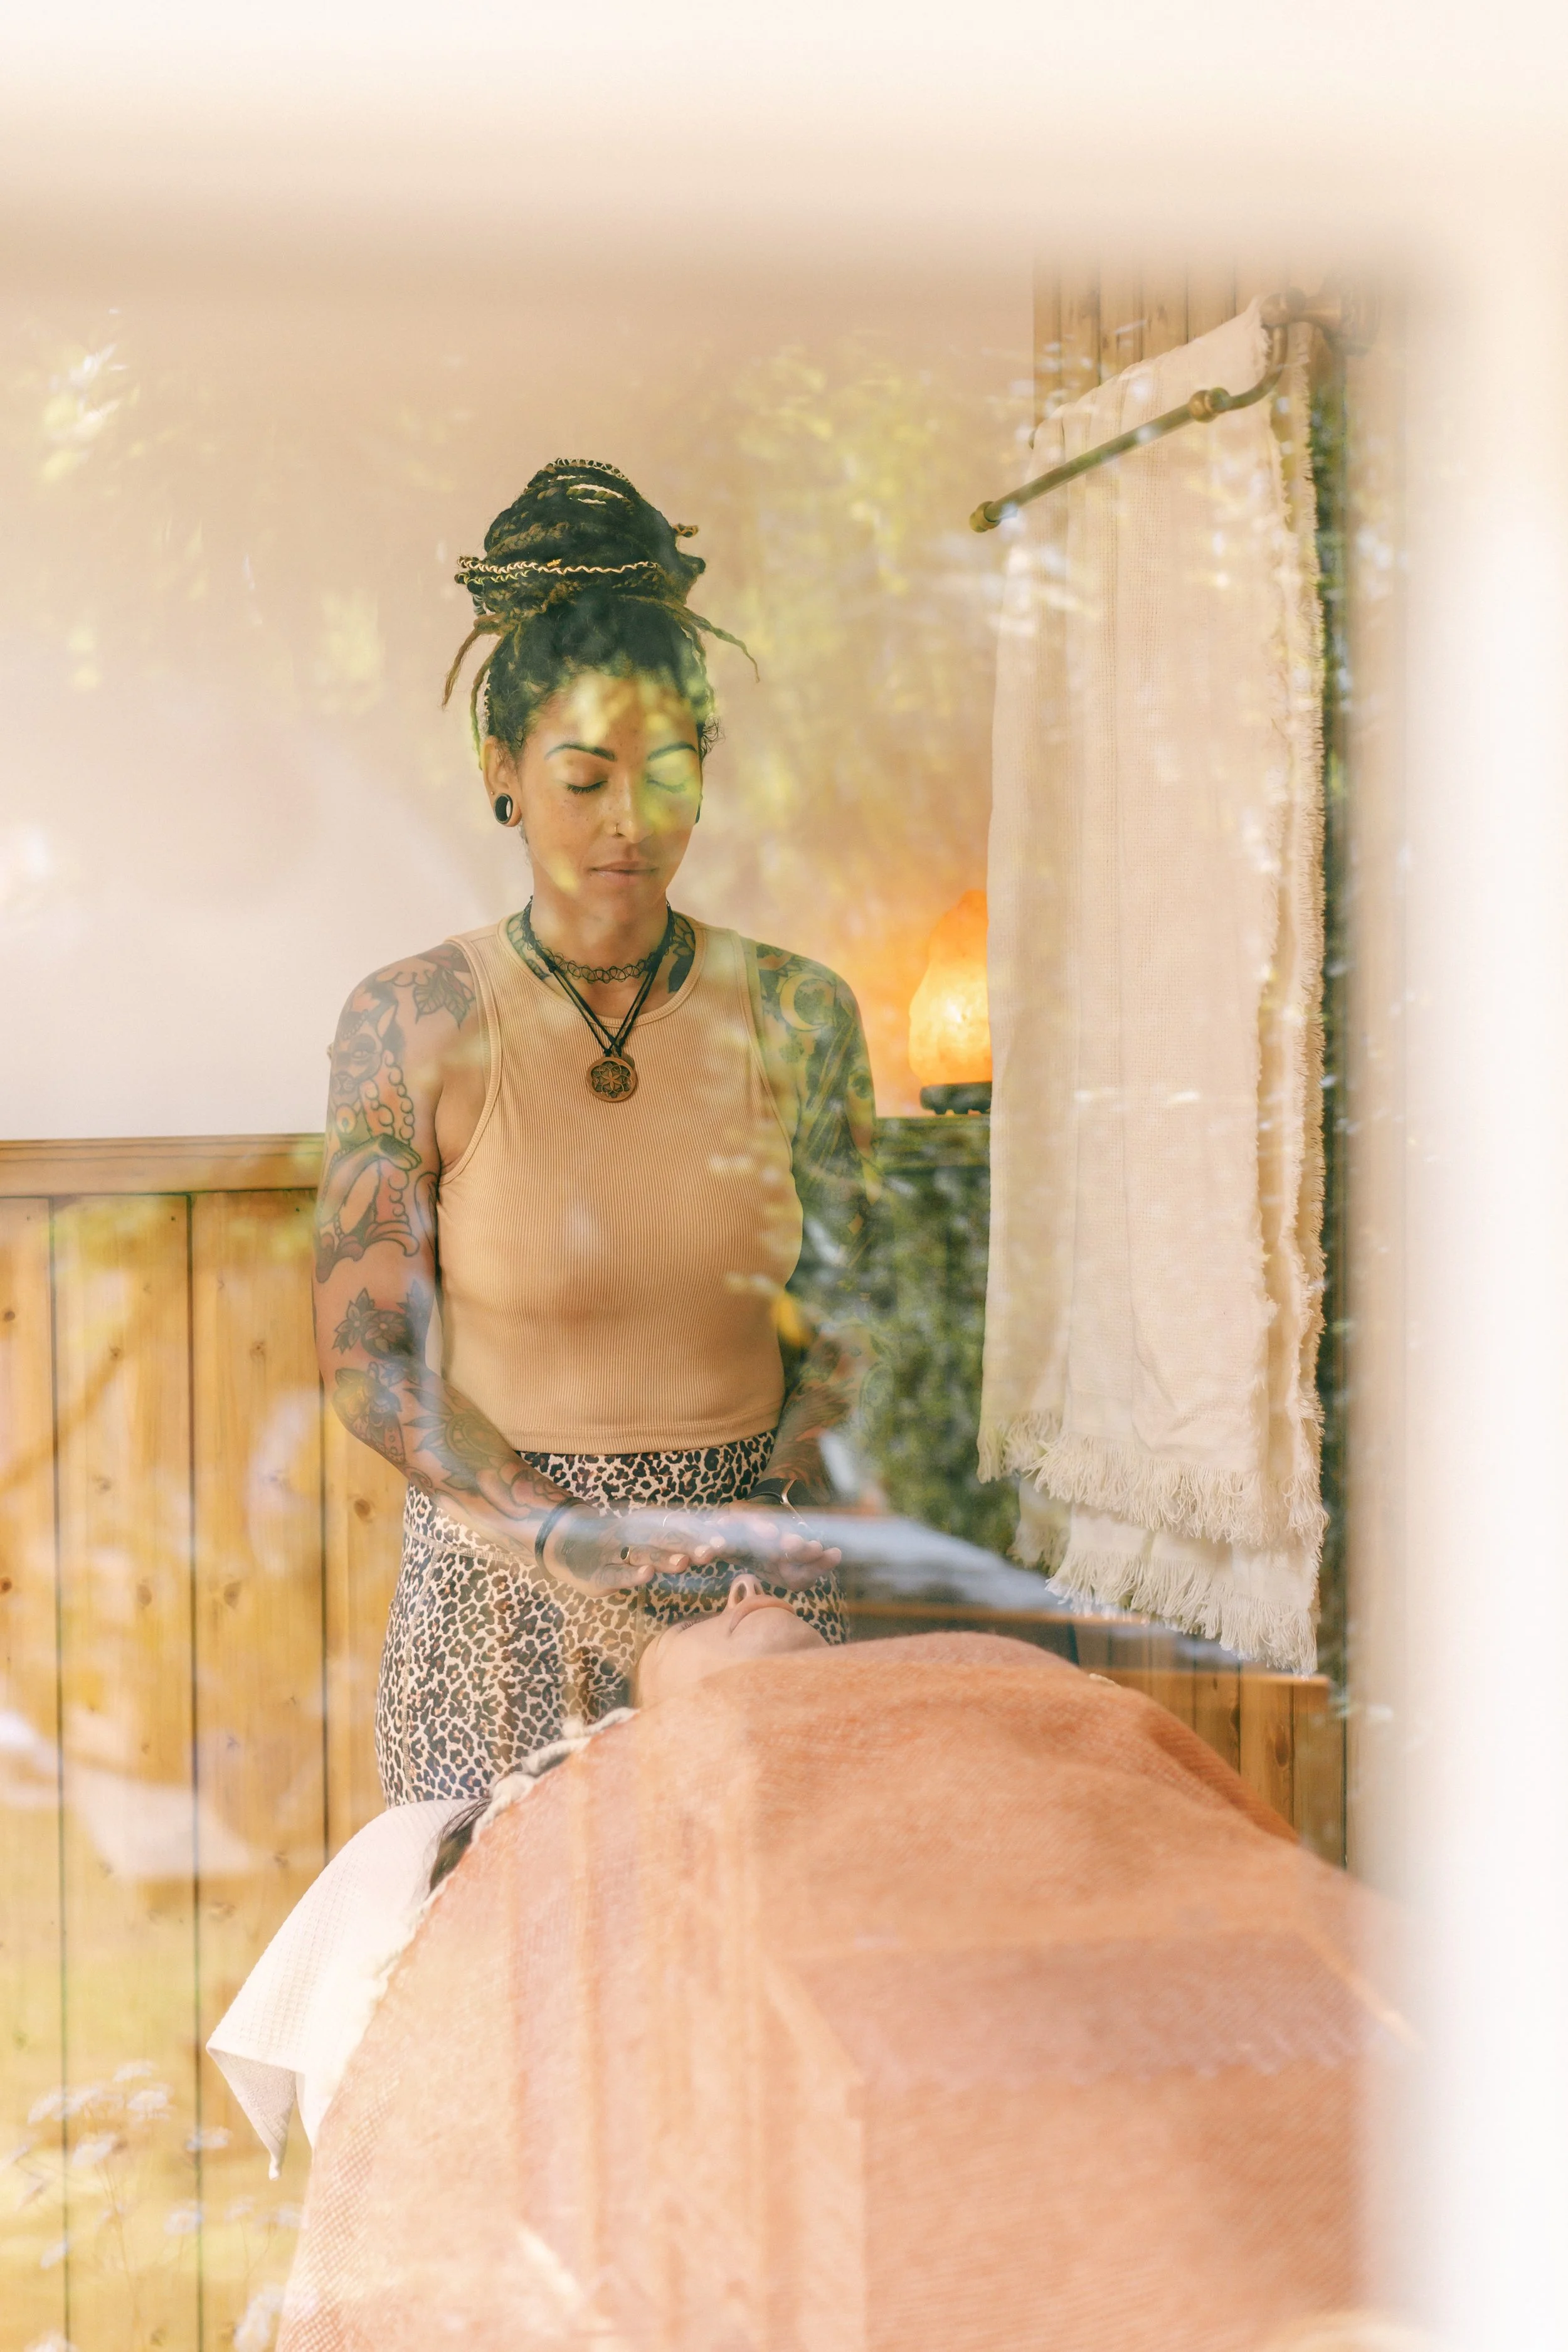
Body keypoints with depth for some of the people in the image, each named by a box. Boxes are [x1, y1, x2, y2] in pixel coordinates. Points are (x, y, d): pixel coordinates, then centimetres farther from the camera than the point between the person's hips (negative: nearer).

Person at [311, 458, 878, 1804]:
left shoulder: (798, 1016, 0)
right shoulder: (414, 1026, -7)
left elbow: (838, 1315, 8)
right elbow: (364, 1355, -5)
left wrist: (782, 1514, -8)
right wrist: (567, 1533, -16)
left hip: (750, 1588, 2)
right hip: (501, 1584, -2)